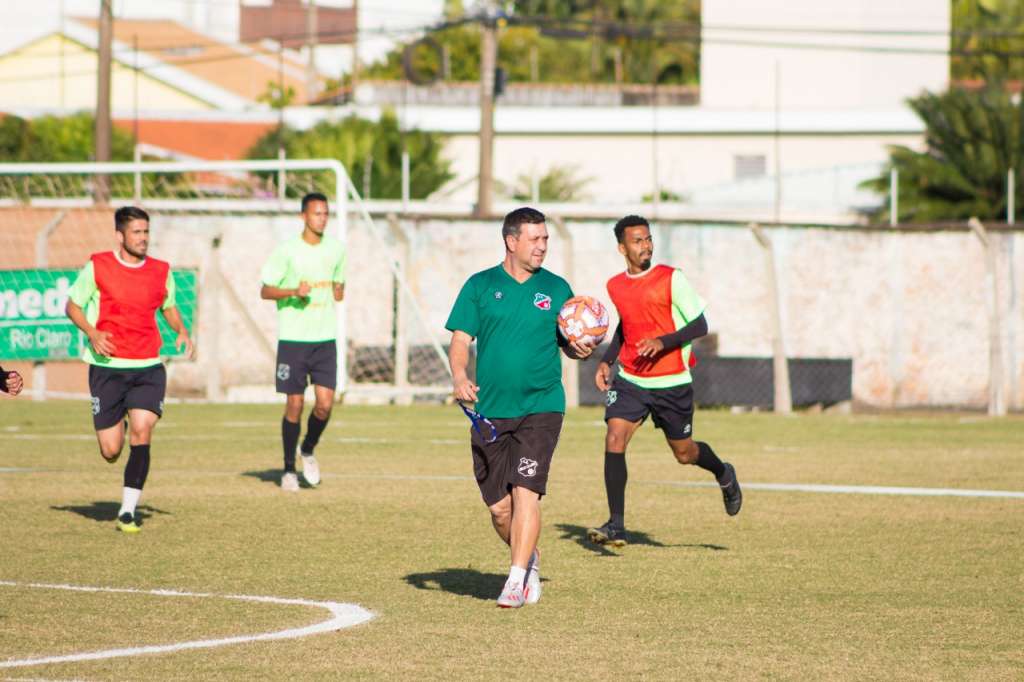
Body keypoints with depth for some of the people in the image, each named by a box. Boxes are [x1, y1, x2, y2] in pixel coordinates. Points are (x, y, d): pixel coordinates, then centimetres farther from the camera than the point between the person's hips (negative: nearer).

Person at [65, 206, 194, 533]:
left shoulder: (161, 271, 6)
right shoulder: (97, 267, -3)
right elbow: (72, 306, 5)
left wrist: (182, 331, 2)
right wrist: (91, 333, -14)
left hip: (149, 368, 1)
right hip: (107, 368, -1)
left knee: (142, 430, -20)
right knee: (111, 451, -1)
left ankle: (128, 509, -11)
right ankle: (116, 427, 39)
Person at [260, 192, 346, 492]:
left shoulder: (335, 249, 9)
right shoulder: (287, 250, -5)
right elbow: (265, 291, -4)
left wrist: (338, 291, 7)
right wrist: (294, 291, -18)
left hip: (325, 338, 3)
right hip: (292, 340, -3)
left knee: (325, 403, -7)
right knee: (294, 405, -2)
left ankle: (308, 451, 21)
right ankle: (289, 468, 13)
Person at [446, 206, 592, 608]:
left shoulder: (556, 289, 7)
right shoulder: (480, 286, 5)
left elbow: (568, 344, 13)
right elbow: (461, 338, 3)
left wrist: (581, 349, -11)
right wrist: (460, 375, -16)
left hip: (540, 408, -1)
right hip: (490, 411, 1)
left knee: (525, 490, -16)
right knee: (499, 506, 4)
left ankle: (517, 580, -12)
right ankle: (529, 559, 30)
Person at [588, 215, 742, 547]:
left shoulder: (672, 279, -11)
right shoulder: (615, 286, 5)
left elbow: (700, 325, -11)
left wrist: (663, 341, -25)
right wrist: (606, 360, 11)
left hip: (671, 382, -3)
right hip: (629, 380, 3)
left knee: (684, 452, 9)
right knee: (614, 439, -16)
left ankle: (724, 475, 45)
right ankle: (616, 525, -13)